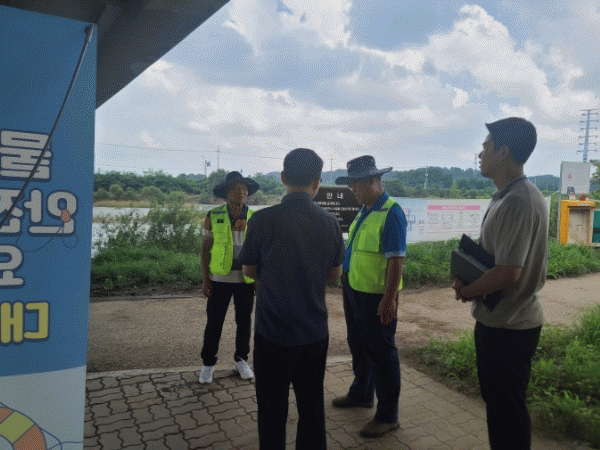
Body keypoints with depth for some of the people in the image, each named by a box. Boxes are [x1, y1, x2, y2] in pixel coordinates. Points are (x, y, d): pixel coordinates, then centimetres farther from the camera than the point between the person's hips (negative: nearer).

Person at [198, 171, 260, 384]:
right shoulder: (213, 216, -3)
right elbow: (206, 249, 0)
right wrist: (206, 279, -4)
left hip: (246, 279, 2)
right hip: (220, 278, -2)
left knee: (244, 321, 12)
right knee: (214, 321, 6)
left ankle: (241, 360, 31)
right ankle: (208, 363, 24)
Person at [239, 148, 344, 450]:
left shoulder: (263, 220, -14)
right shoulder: (330, 223, -5)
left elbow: (249, 271, -1)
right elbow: (333, 275, 7)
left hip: (273, 332, -3)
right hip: (315, 332, 3)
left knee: (272, 411, 13)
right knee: (312, 408, 18)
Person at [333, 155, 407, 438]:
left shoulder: (391, 213, -17)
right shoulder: (364, 210, 10)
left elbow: (396, 260, -22)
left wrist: (389, 299, -25)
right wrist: (347, 282, 18)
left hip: (376, 296, -9)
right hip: (354, 290, 9)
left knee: (381, 354, 4)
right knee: (358, 347, 23)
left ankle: (387, 416, 21)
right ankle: (361, 394, 44)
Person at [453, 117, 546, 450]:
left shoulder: (517, 201, -23)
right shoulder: (507, 196, 9)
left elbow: (508, 271, -27)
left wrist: (466, 291, -12)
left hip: (508, 326, -10)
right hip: (499, 320, 10)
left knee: (506, 411, 6)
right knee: (497, 402, 23)